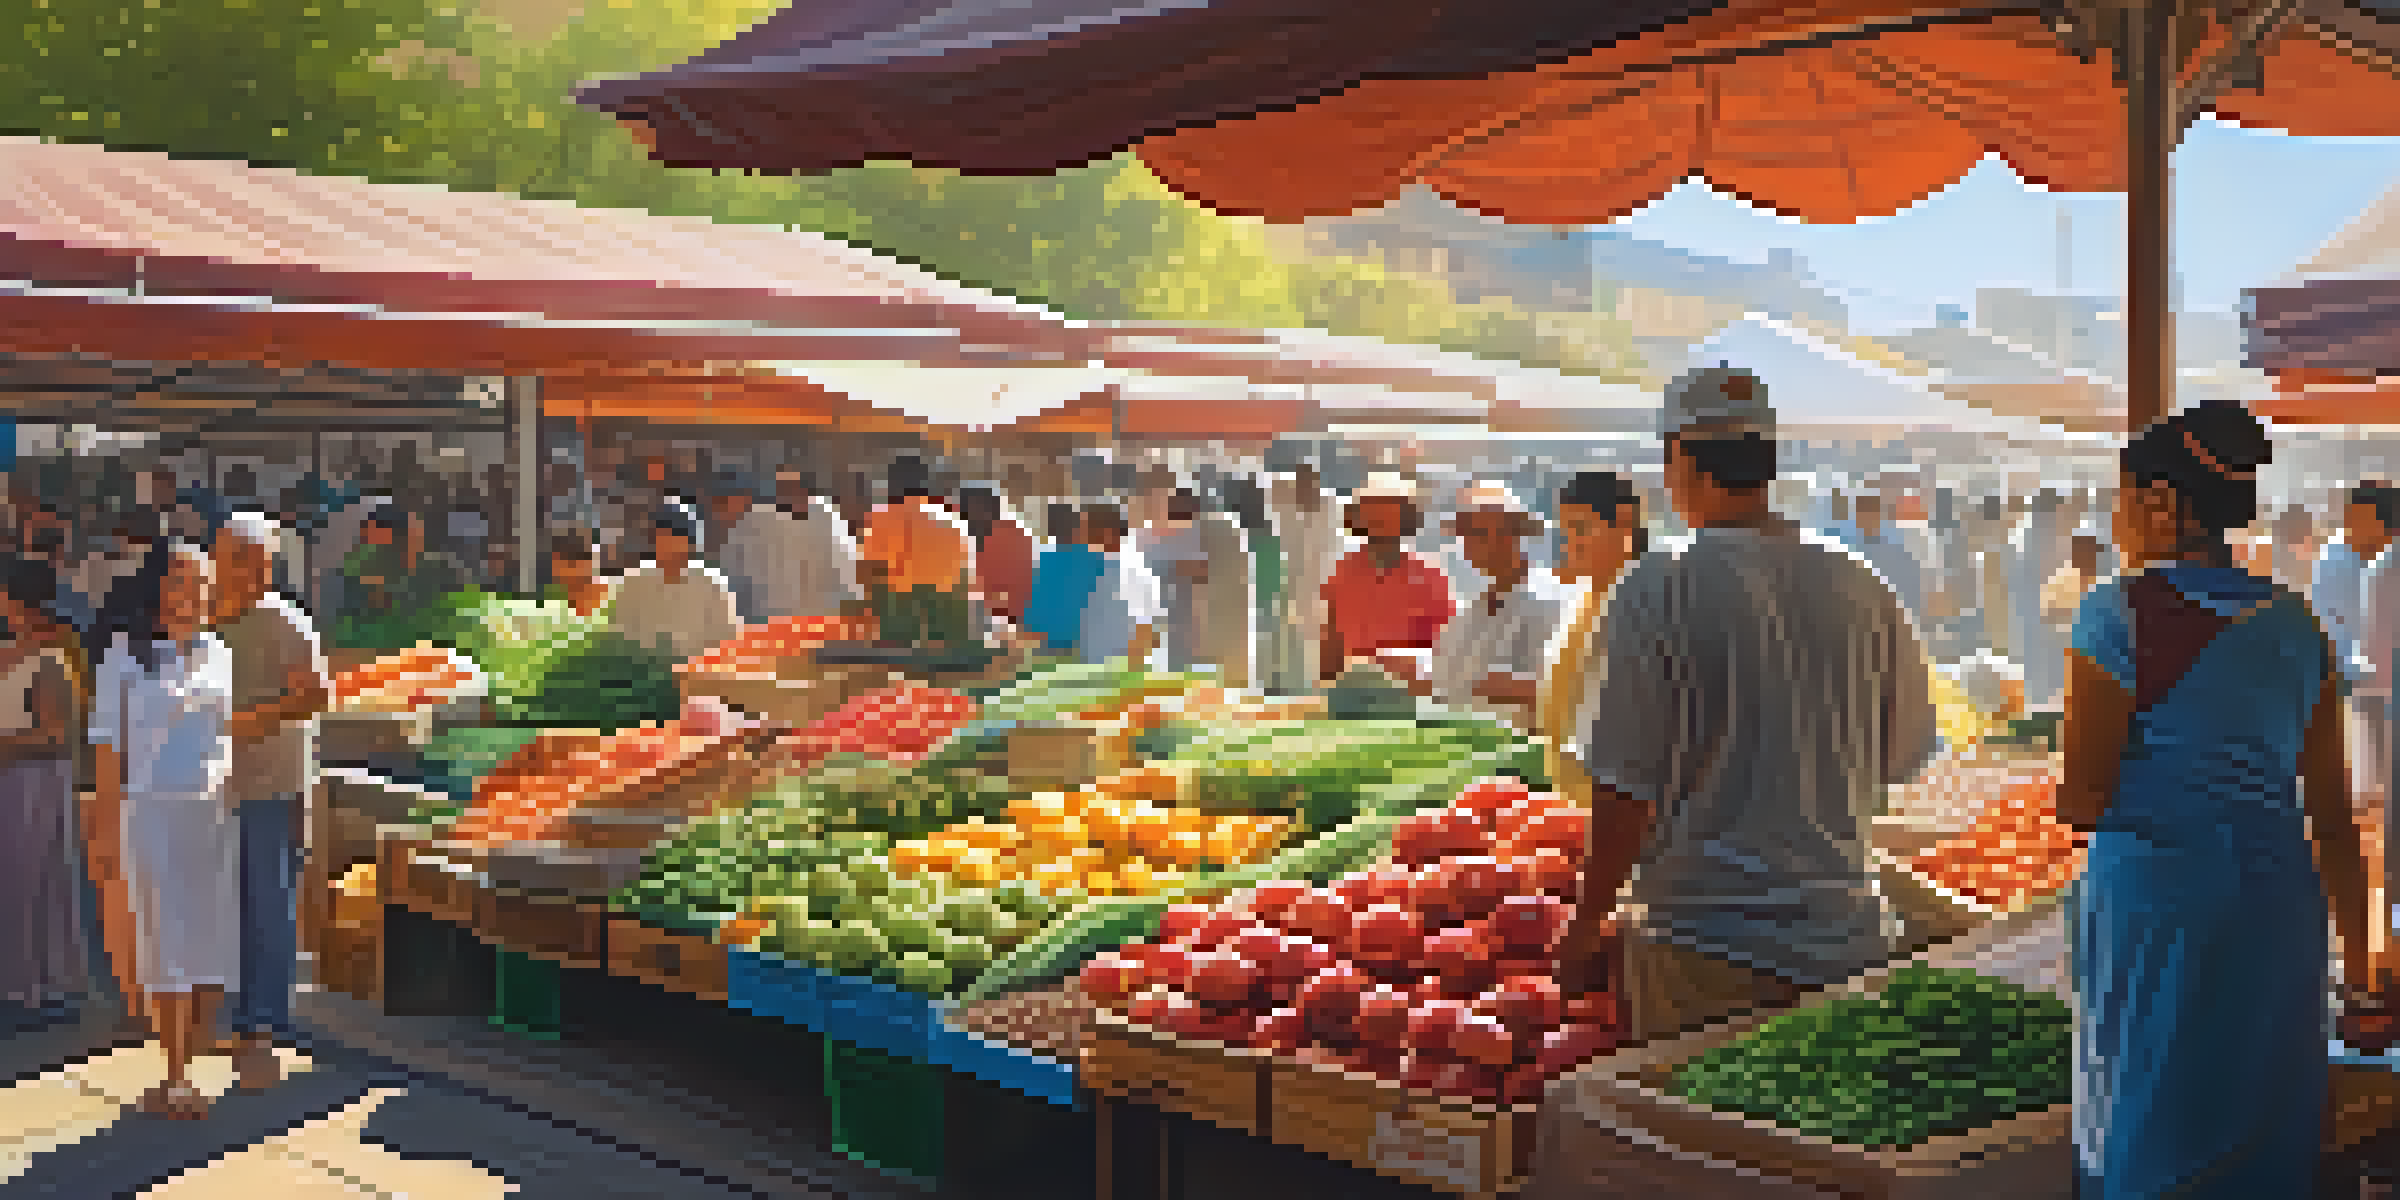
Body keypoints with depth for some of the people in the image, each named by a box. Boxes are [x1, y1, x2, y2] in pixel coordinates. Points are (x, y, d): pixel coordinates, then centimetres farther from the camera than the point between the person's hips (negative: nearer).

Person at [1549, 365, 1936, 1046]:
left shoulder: (1657, 593, -11)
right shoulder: (1863, 592, 4)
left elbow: (1625, 790, -11)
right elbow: (1902, 760, 16)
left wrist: (1587, 928, 2)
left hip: (1708, 943, -5)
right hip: (1848, 933, 5)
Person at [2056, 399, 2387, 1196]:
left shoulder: (2121, 614, -10)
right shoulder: (2296, 626, 7)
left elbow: (2080, 801, -13)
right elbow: (2332, 816, 9)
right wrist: (2358, 967, 16)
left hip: (2154, 901, -5)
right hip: (2280, 913, 6)